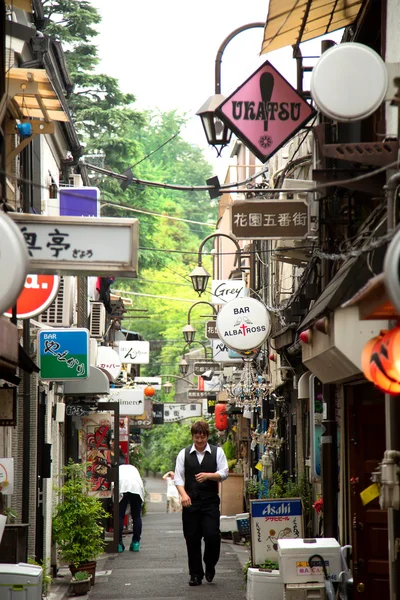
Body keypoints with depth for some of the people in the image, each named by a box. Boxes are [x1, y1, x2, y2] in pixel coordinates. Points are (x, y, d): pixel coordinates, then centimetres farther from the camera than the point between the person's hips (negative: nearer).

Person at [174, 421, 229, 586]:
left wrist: (208, 475, -19)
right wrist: (183, 494, -16)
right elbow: (178, 477, 0)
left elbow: (224, 473, -1)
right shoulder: (184, 454, 6)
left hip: (210, 502, -1)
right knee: (192, 538, 3)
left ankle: (210, 566, 14)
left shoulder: (217, 452, 5)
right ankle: (195, 574, 13)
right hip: (190, 502, 1)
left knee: (212, 535, -11)